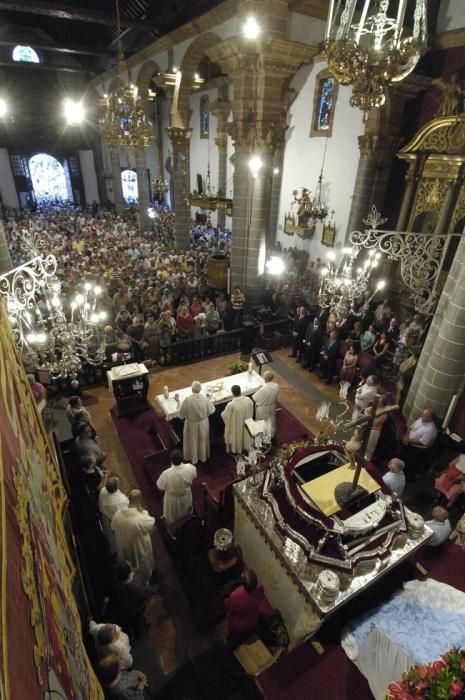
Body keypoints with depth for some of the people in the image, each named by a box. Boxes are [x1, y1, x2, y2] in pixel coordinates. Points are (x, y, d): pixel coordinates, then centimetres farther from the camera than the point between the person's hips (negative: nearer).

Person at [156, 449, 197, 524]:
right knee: (186, 513, 35)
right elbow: (194, 476, -6)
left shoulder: (166, 474, -38)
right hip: (186, 496, 3)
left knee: (172, 518, 30)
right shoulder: (190, 468, -30)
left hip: (172, 499, -2)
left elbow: (160, 487, -18)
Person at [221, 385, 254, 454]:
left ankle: (235, 449, 45)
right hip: (246, 424, 3)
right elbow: (251, 412, -2)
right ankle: (246, 446, 51)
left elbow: (225, 415, -15)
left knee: (236, 436, 23)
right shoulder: (248, 400, -21)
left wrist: (222, 413, 8)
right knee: (246, 435, 29)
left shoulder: (231, 405, -32)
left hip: (235, 426, -3)